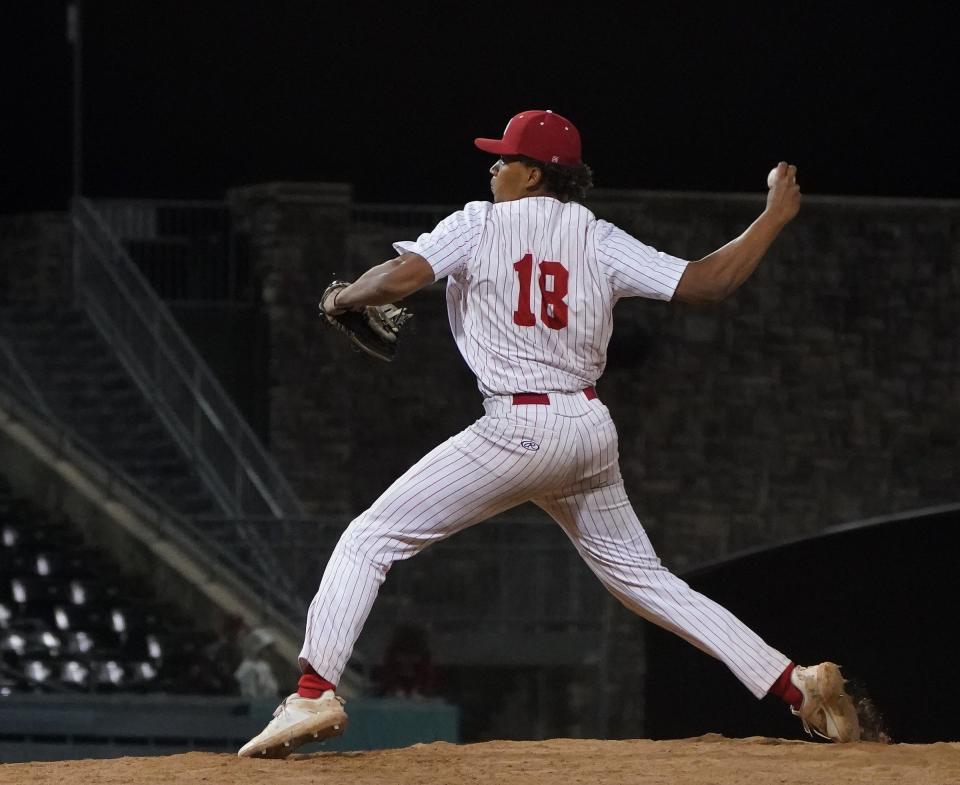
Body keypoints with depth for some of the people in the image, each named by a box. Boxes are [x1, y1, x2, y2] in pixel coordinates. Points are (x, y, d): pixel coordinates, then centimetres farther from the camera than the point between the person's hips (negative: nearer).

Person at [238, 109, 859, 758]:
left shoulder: (480, 224, -3)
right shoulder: (600, 240, 8)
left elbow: (398, 279, -16)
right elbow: (707, 283, 1)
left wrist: (340, 299, 5)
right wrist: (776, 217, 14)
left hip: (519, 430, -6)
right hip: (592, 430, 6)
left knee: (370, 540, 0)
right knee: (642, 577, 19)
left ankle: (315, 694, -15)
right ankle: (798, 685, 12)